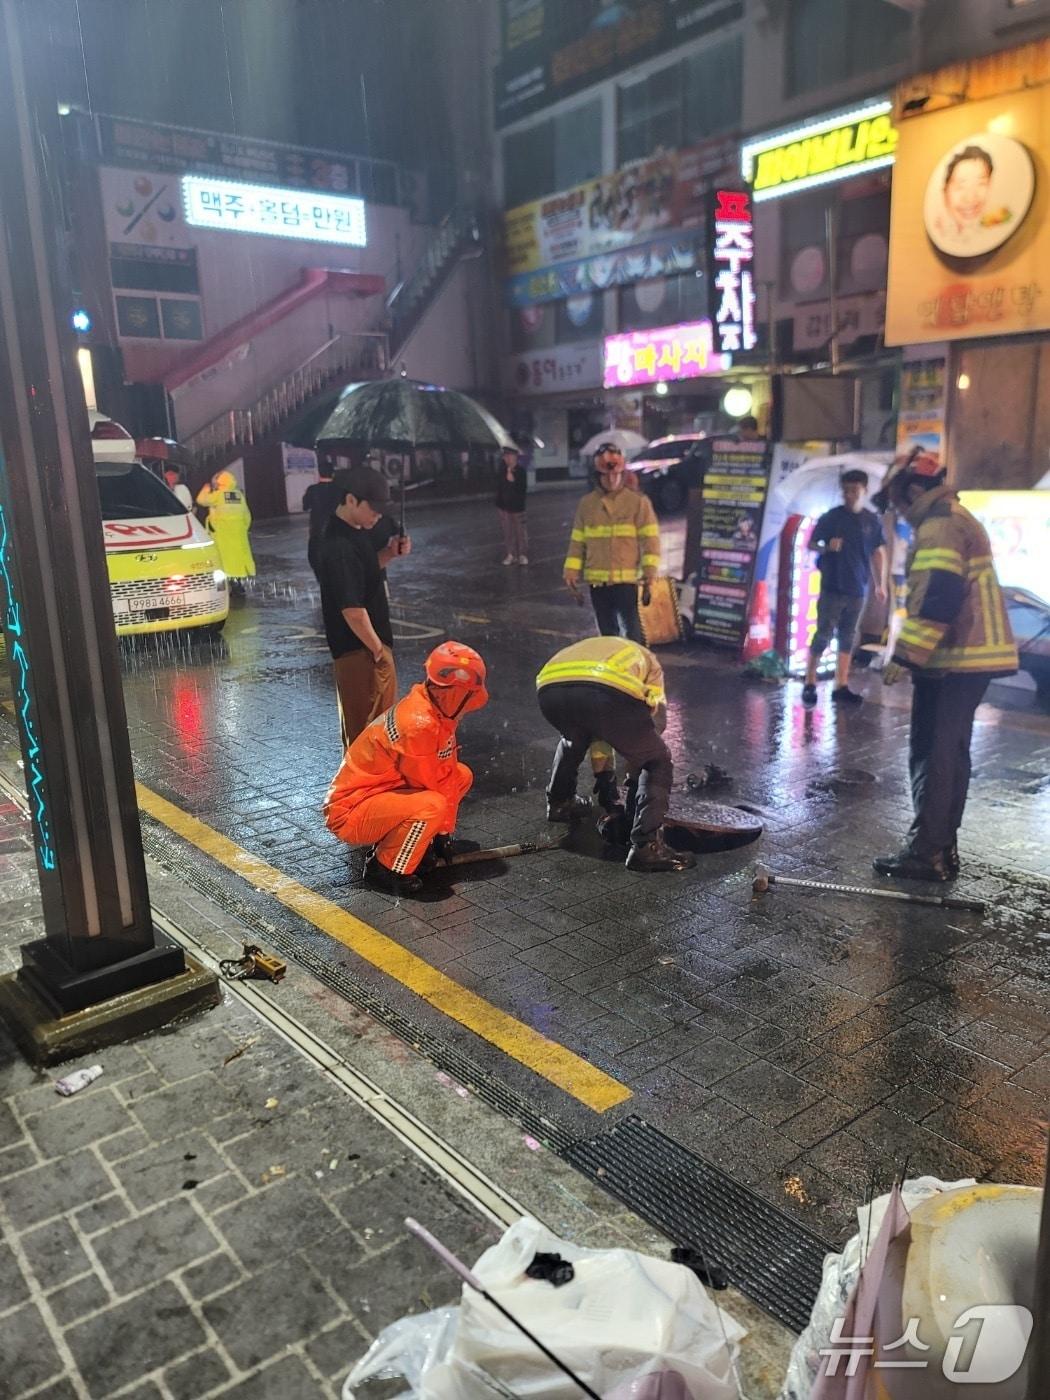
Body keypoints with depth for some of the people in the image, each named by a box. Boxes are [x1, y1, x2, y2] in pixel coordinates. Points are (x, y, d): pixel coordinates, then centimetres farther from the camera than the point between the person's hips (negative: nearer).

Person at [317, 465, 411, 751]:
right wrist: (378, 649, -16)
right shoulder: (339, 547, -26)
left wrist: (390, 554, 4)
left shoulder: (353, 534, 5)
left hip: (367, 646, 10)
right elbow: (352, 610, -28)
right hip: (361, 650, -10)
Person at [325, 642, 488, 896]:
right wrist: (444, 826, -1)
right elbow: (431, 784, -19)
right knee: (432, 806, -33)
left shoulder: (438, 712, 1)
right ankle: (386, 866, -9)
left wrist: (444, 832, 5)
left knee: (462, 775, 9)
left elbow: (447, 773, 4)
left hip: (383, 792, 10)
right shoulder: (418, 723, -29)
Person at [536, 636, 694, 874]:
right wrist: (635, 779, 42)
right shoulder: (648, 663, 37)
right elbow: (654, 721, 33)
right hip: (609, 691, -5)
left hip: (550, 688, 5)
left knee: (573, 740, 41)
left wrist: (603, 775, 56)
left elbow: (594, 727, 49)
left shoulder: (587, 649, 47)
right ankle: (645, 846, 4)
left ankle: (559, 803, 52)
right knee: (657, 763, 15)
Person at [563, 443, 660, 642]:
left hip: (626, 579, -4)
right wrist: (571, 571, 4)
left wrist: (650, 570, -13)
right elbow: (577, 541, 10)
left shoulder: (638, 501, -2)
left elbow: (650, 537, -4)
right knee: (607, 631, 14)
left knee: (631, 629, -4)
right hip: (597, 580, 4)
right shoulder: (586, 503, 8)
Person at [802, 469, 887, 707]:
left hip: (857, 590, 3)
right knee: (823, 635, -3)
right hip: (832, 588, -3)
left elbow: (878, 553, 14)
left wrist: (880, 584, 12)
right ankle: (809, 684, 4)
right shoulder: (831, 517, -3)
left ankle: (841, 687, 12)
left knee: (848, 638, 7)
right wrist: (827, 547, -20)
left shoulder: (873, 521, 6)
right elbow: (810, 544, 1)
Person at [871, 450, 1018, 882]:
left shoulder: (939, 527, -14)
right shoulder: (958, 520, 20)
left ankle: (926, 852, -3)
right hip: (973, 656, 10)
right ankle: (943, 847, 20)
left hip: (952, 661, -10)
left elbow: (937, 599, -24)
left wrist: (904, 655, -22)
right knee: (950, 753, 13)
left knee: (932, 754, -7)